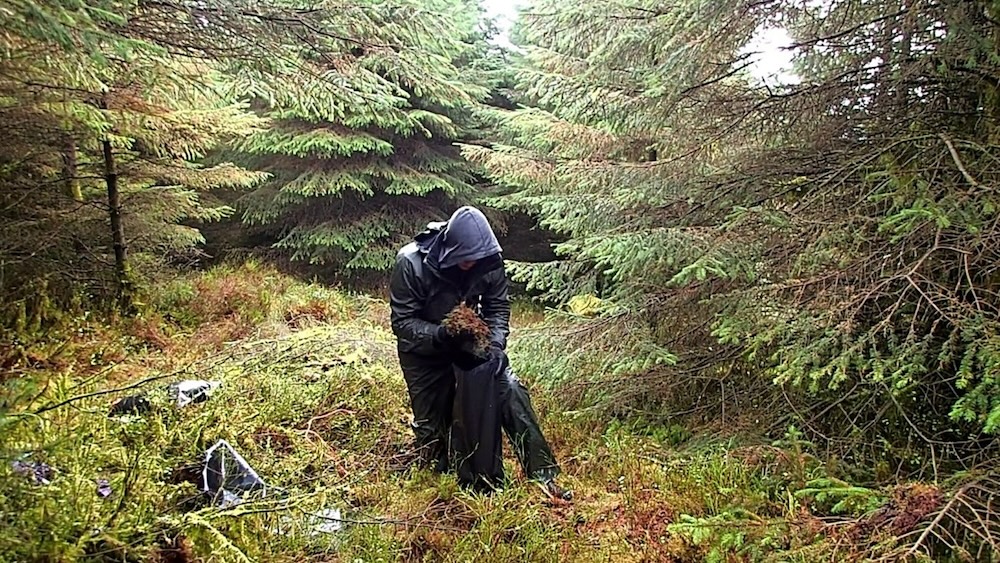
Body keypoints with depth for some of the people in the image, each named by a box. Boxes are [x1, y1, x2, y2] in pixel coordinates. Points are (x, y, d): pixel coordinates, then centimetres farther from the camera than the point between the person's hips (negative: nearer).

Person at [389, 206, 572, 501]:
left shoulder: (488, 260, -18)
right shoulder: (411, 263, -28)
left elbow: (498, 307, -5)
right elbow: (402, 322, -21)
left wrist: (495, 346, -21)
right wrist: (442, 335, -37)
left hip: (468, 341, 2)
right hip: (424, 351, -2)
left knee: (511, 390, -13)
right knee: (431, 423, 3)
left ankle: (542, 472, -5)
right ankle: (439, 479, 35)